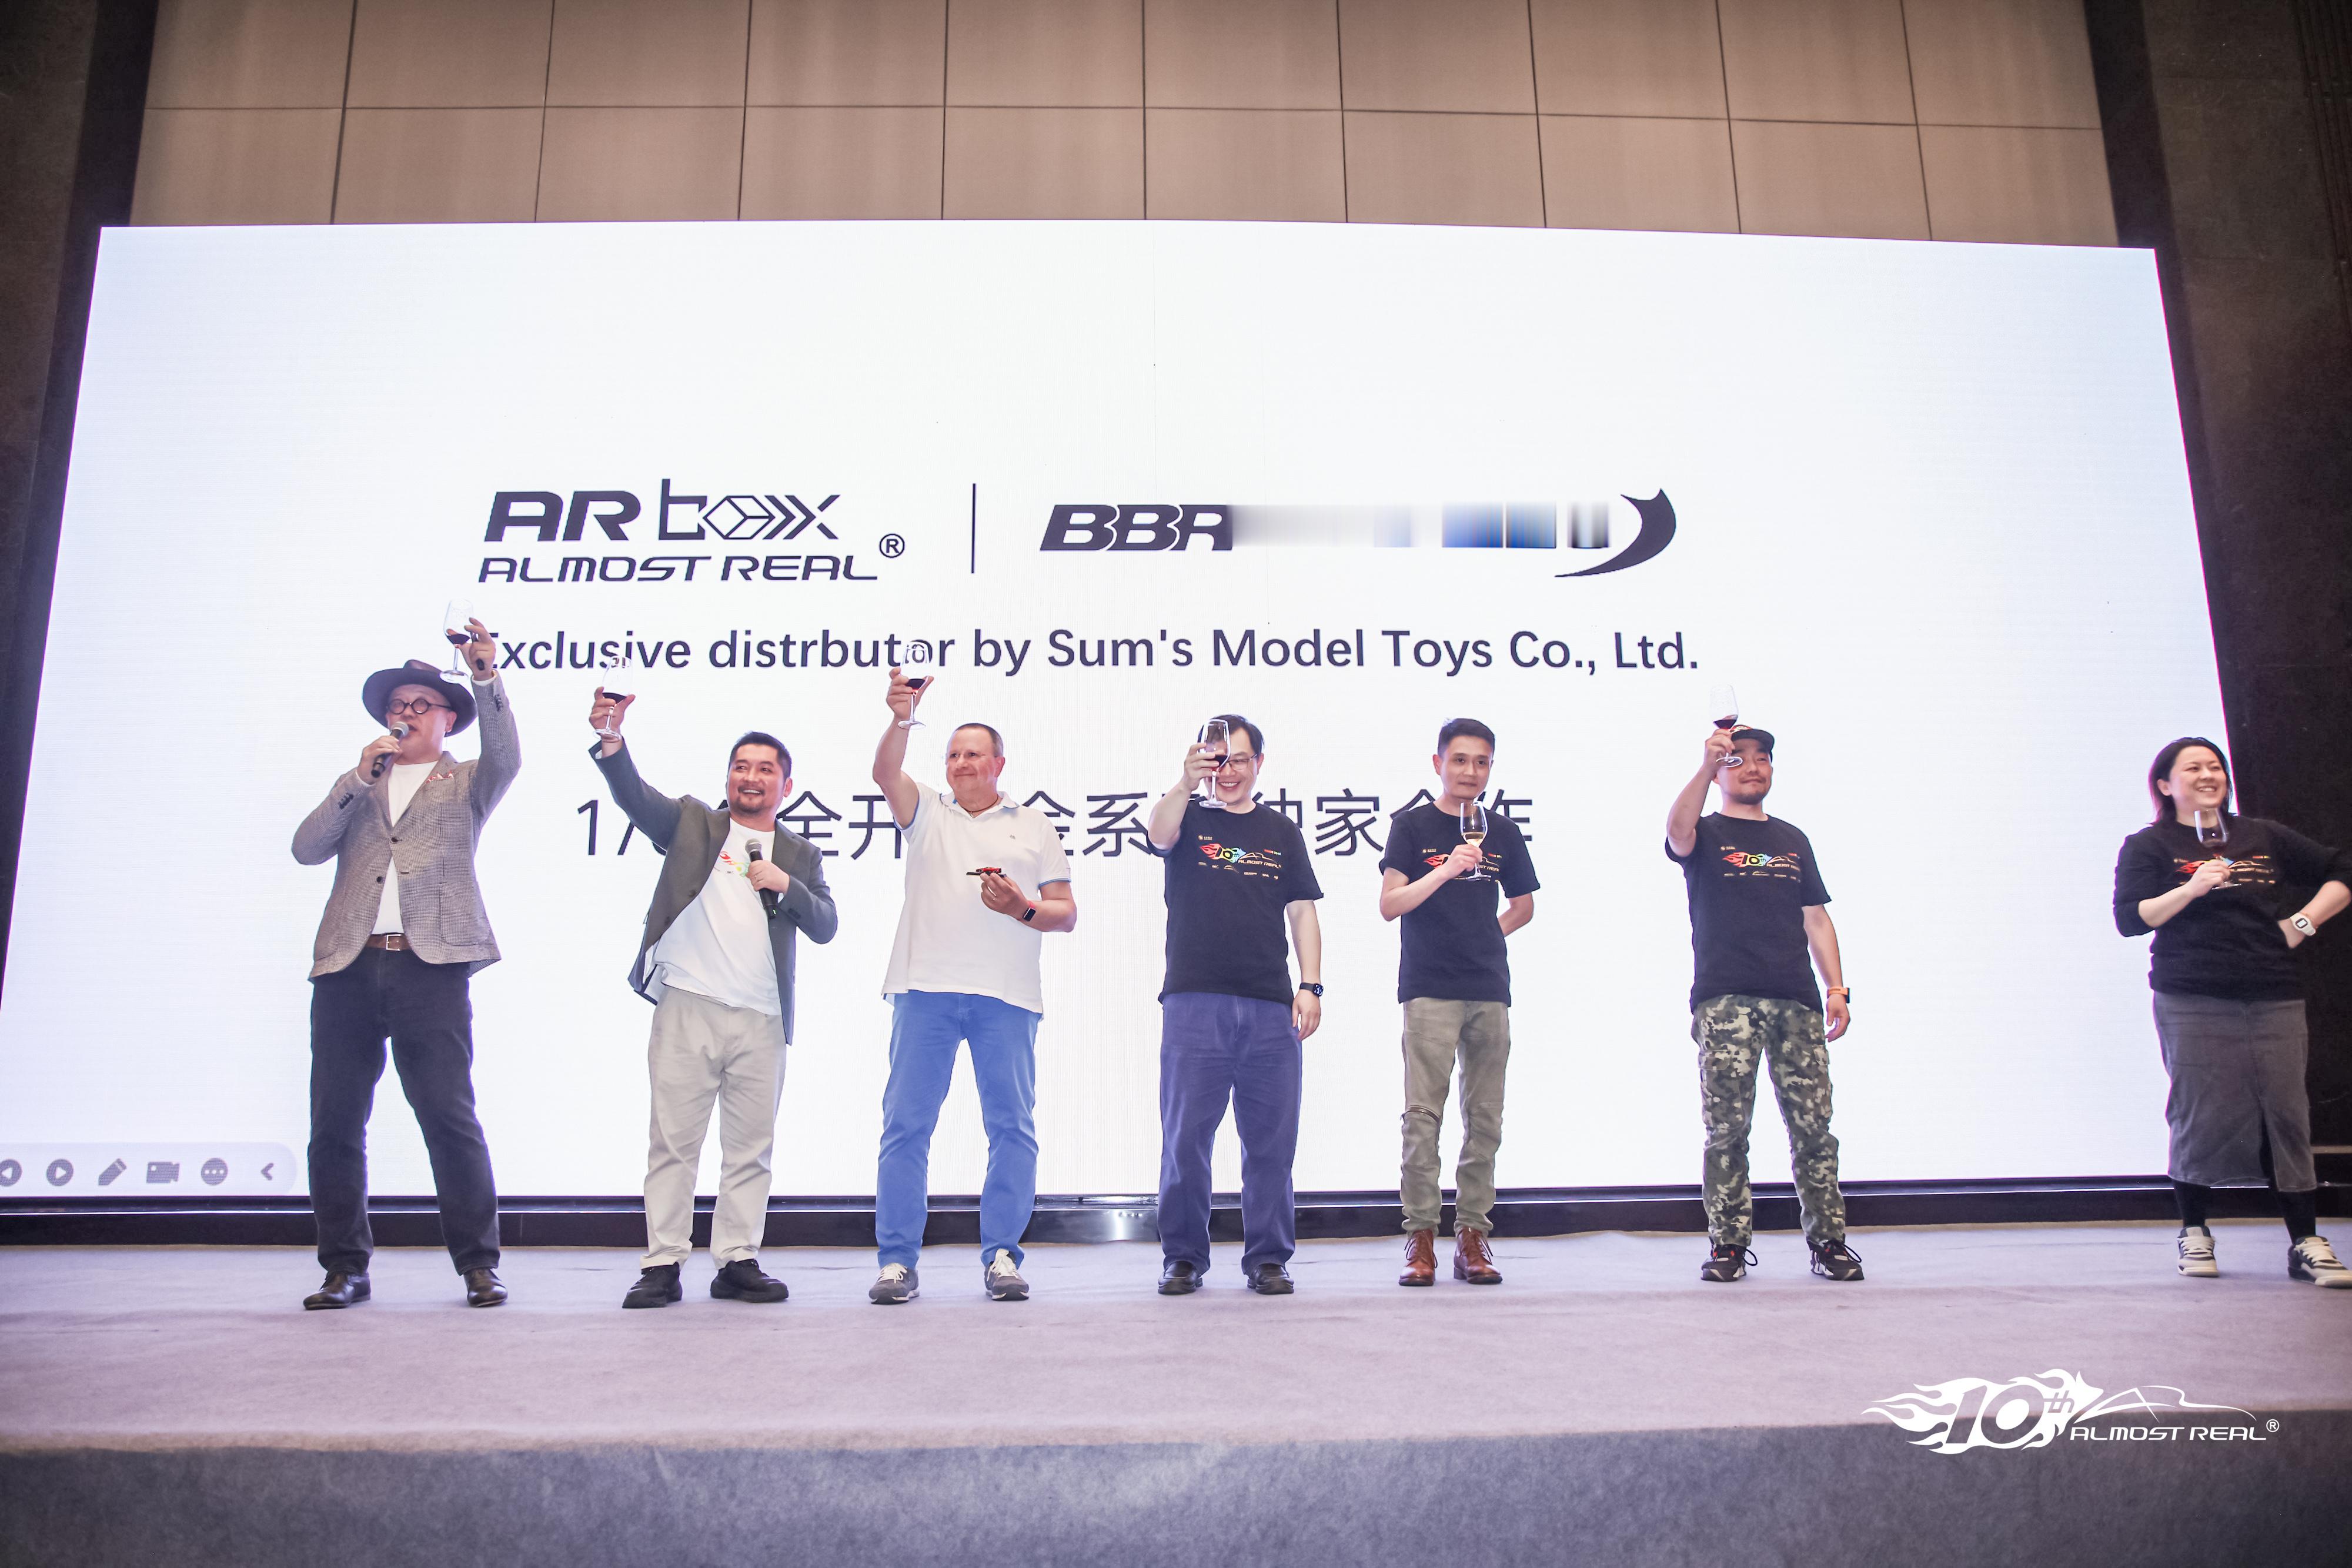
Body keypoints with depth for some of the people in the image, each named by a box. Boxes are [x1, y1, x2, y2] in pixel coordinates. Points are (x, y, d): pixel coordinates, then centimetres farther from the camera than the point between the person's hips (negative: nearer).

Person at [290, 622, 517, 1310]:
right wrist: (359, 778, 0)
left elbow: (506, 758, -7)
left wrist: (488, 680, -21)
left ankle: (478, 1264, -1)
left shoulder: (466, 783, 16)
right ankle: (346, 1267, 12)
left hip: (431, 969, -3)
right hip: (348, 969, 4)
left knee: (450, 1118, -8)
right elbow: (307, 848, 9)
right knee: (335, 1124, 2)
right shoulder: (356, 786, 24)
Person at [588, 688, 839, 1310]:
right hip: (687, 1008, -2)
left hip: (762, 1023, 2)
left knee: (751, 1148, 4)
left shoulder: (801, 856, 18)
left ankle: (738, 1262, 12)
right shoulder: (691, 823, 13)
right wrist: (611, 741, -23)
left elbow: (825, 926, 9)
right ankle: (663, 1265, 3)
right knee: (674, 1143, -2)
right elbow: (634, 795, -4)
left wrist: (786, 885, -8)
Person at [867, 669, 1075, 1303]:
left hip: (1007, 994, 0)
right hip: (926, 988, 0)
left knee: (1012, 1126, -3)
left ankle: (1002, 1256, 3)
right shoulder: (927, 811, 19)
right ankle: (898, 1260, 0)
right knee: (906, 1124, -4)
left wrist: (1022, 909, -6)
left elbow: (1067, 914, 14)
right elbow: (885, 773, -2)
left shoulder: (1035, 827, 19)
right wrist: (902, 719, -19)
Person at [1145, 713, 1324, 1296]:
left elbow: (1302, 913, 14)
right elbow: (1159, 834, -15)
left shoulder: (1282, 832, 16)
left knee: (1272, 1139, 3)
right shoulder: (1188, 817, 9)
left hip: (1271, 1007, 2)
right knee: (1186, 1136, -1)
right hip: (1195, 1001, -2)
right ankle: (1183, 1258, 10)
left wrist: (1311, 986, 3)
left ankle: (1268, 1258, 12)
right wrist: (1185, 783, -33)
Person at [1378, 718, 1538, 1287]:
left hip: (1490, 989, 4)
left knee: (1485, 1117, 4)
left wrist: (1489, 934, 11)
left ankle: (1472, 1235, 10)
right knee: (1423, 1115, -8)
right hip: (1429, 988, -4)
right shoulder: (1412, 825, 3)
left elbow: (1524, 905, 25)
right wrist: (1446, 870, -18)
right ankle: (1420, 1237, -2)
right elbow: (1389, 905, -7)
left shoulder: (1503, 832, 13)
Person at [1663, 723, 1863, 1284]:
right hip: (1726, 1002, -3)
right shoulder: (1706, 836, 8)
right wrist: (1706, 765, -33)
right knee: (1726, 1128, -5)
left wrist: (1837, 988, 8)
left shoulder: (1793, 840, 21)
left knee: (1812, 1124, 1)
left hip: (1797, 1002, 3)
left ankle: (1829, 1239, 10)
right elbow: (1678, 830, -18)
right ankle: (1729, 1244, 3)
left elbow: (1816, 919, 20)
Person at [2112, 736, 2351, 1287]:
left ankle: (2306, 1244, 4)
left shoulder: (2264, 837, 15)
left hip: (2273, 999, 3)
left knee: (2288, 1112, -1)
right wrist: (2191, 889, -17)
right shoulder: (2148, 846, 5)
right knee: (2202, 1114, -3)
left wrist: (2304, 921, 6)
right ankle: (2194, 1233, 13)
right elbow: (2130, 919, -5)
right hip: (2193, 1003, -3)